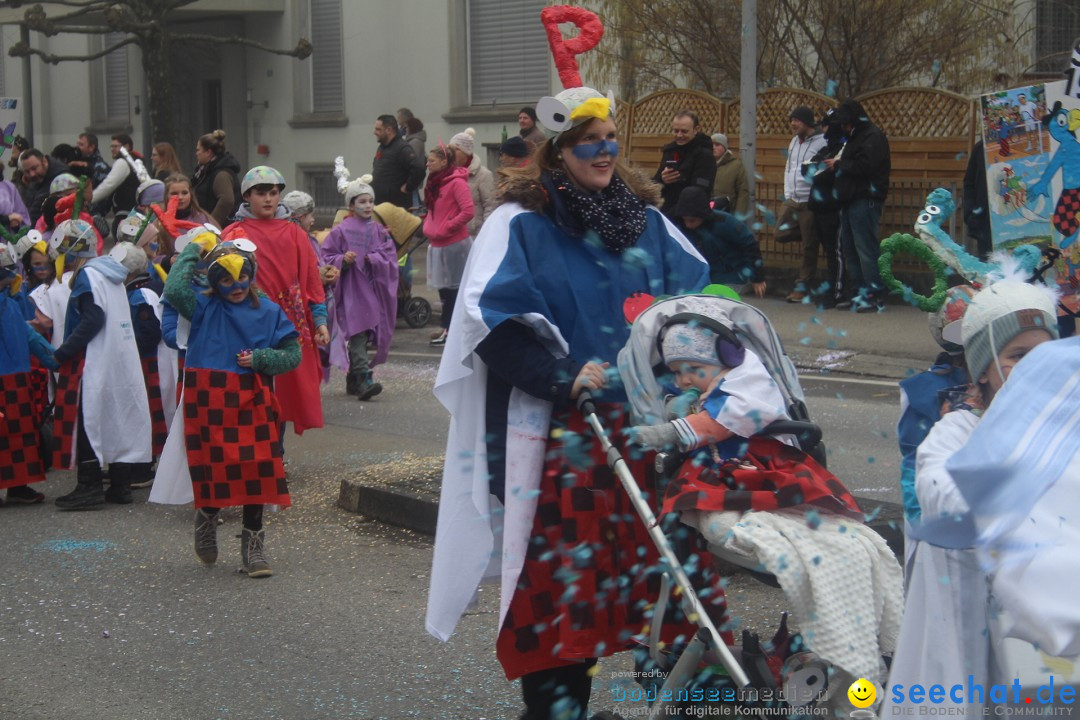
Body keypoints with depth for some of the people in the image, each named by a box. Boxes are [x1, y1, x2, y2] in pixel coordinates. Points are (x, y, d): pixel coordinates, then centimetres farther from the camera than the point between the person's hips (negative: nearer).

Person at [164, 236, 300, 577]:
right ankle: (207, 516, 34)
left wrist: (260, 358, -10)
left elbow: (292, 354, 7)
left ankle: (252, 543, 13)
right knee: (213, 469, 2)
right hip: (209, 400, -1)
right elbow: (174, 290, -18)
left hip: (252, 403, 1)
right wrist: (191, 251, -6)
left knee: (255, 470, 1)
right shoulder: (204, 307, 2)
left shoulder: (268, 312, 6)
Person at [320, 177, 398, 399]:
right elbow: (326, 258, -2)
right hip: (351, 291, -5)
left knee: (364, 334, 9)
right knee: (357, 332, -15)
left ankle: (353, 380, 21)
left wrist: (374, 260, -12)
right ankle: (364, 379, -24)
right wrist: (343, 260, -19)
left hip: (373, 290, 5)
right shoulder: (341, 231, -1)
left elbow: (390, 258, 5)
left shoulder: (379, 231, 10)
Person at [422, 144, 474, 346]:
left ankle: (448, 328, 3)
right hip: (438, 244, 9)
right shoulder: (435, 182, 14)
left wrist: (446, 228, -16)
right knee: (444, 287, 12)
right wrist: (428, 226, 9)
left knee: (453, 287, -2)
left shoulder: (456, 182, -13)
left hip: (454, 244, -9)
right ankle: (447, 326, 20)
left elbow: (468, 211, -20)